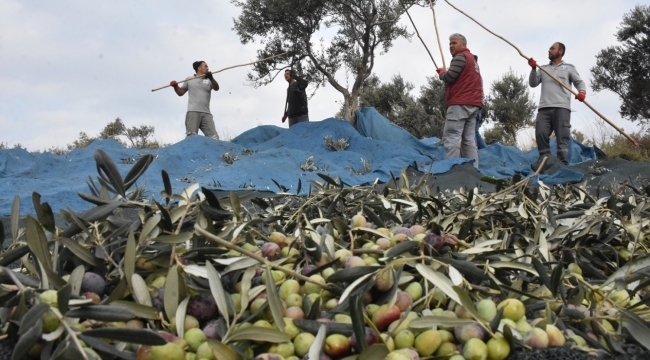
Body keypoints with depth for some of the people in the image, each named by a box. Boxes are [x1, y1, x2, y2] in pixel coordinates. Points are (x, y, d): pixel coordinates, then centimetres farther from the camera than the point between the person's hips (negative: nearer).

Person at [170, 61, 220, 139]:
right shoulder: (189, 79, 17)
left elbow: (216, 88, -1)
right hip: (193, 112, -2)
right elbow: (180, 92, 22)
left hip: (206, 113, 2)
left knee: (214, 137, -8)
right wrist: (175, 86, 1)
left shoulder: (209, 80, 18)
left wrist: (211, 78, -19)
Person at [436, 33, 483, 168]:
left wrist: (441, 72, 7)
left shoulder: (460, 57, -3)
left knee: (451, 138, -14)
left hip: (460, 103, -10)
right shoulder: (472, 59, 28)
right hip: (473, 104, 10)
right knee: (469, 140, 5)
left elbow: (449, 77, -13)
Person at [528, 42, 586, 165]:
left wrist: (582, 91, -10)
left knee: (562, 137, -9)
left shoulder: (569, 68, 20)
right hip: (544, 108, 2)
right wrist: (533, 69, 1)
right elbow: (533, 84, 16)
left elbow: (579, 82, 12)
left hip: (562, 108, -2)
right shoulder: (543, 68, 27)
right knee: (541, 134, -12)